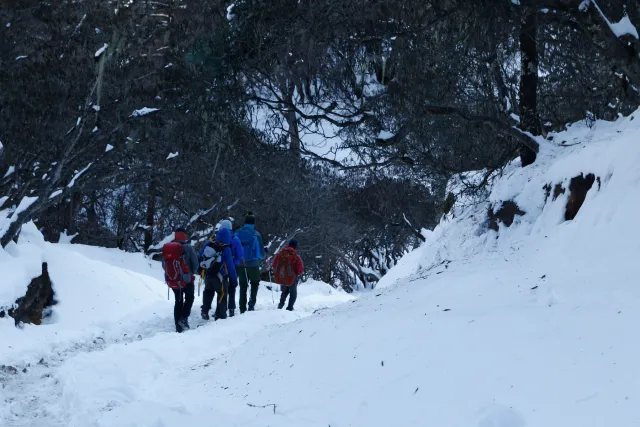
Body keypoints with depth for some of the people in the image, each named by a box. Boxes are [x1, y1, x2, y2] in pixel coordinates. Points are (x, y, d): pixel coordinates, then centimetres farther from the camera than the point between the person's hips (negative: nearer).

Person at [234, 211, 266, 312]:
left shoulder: (237, 233, 0)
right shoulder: (256, 234, -10)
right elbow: (261, 253, -5)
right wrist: (262, 256, 16)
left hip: (240, 264, 3)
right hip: (253, 263, -3)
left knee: (243, 286, 13)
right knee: (255, 282, 19)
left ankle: (242, 309, 11)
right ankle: (252, 302, 0)